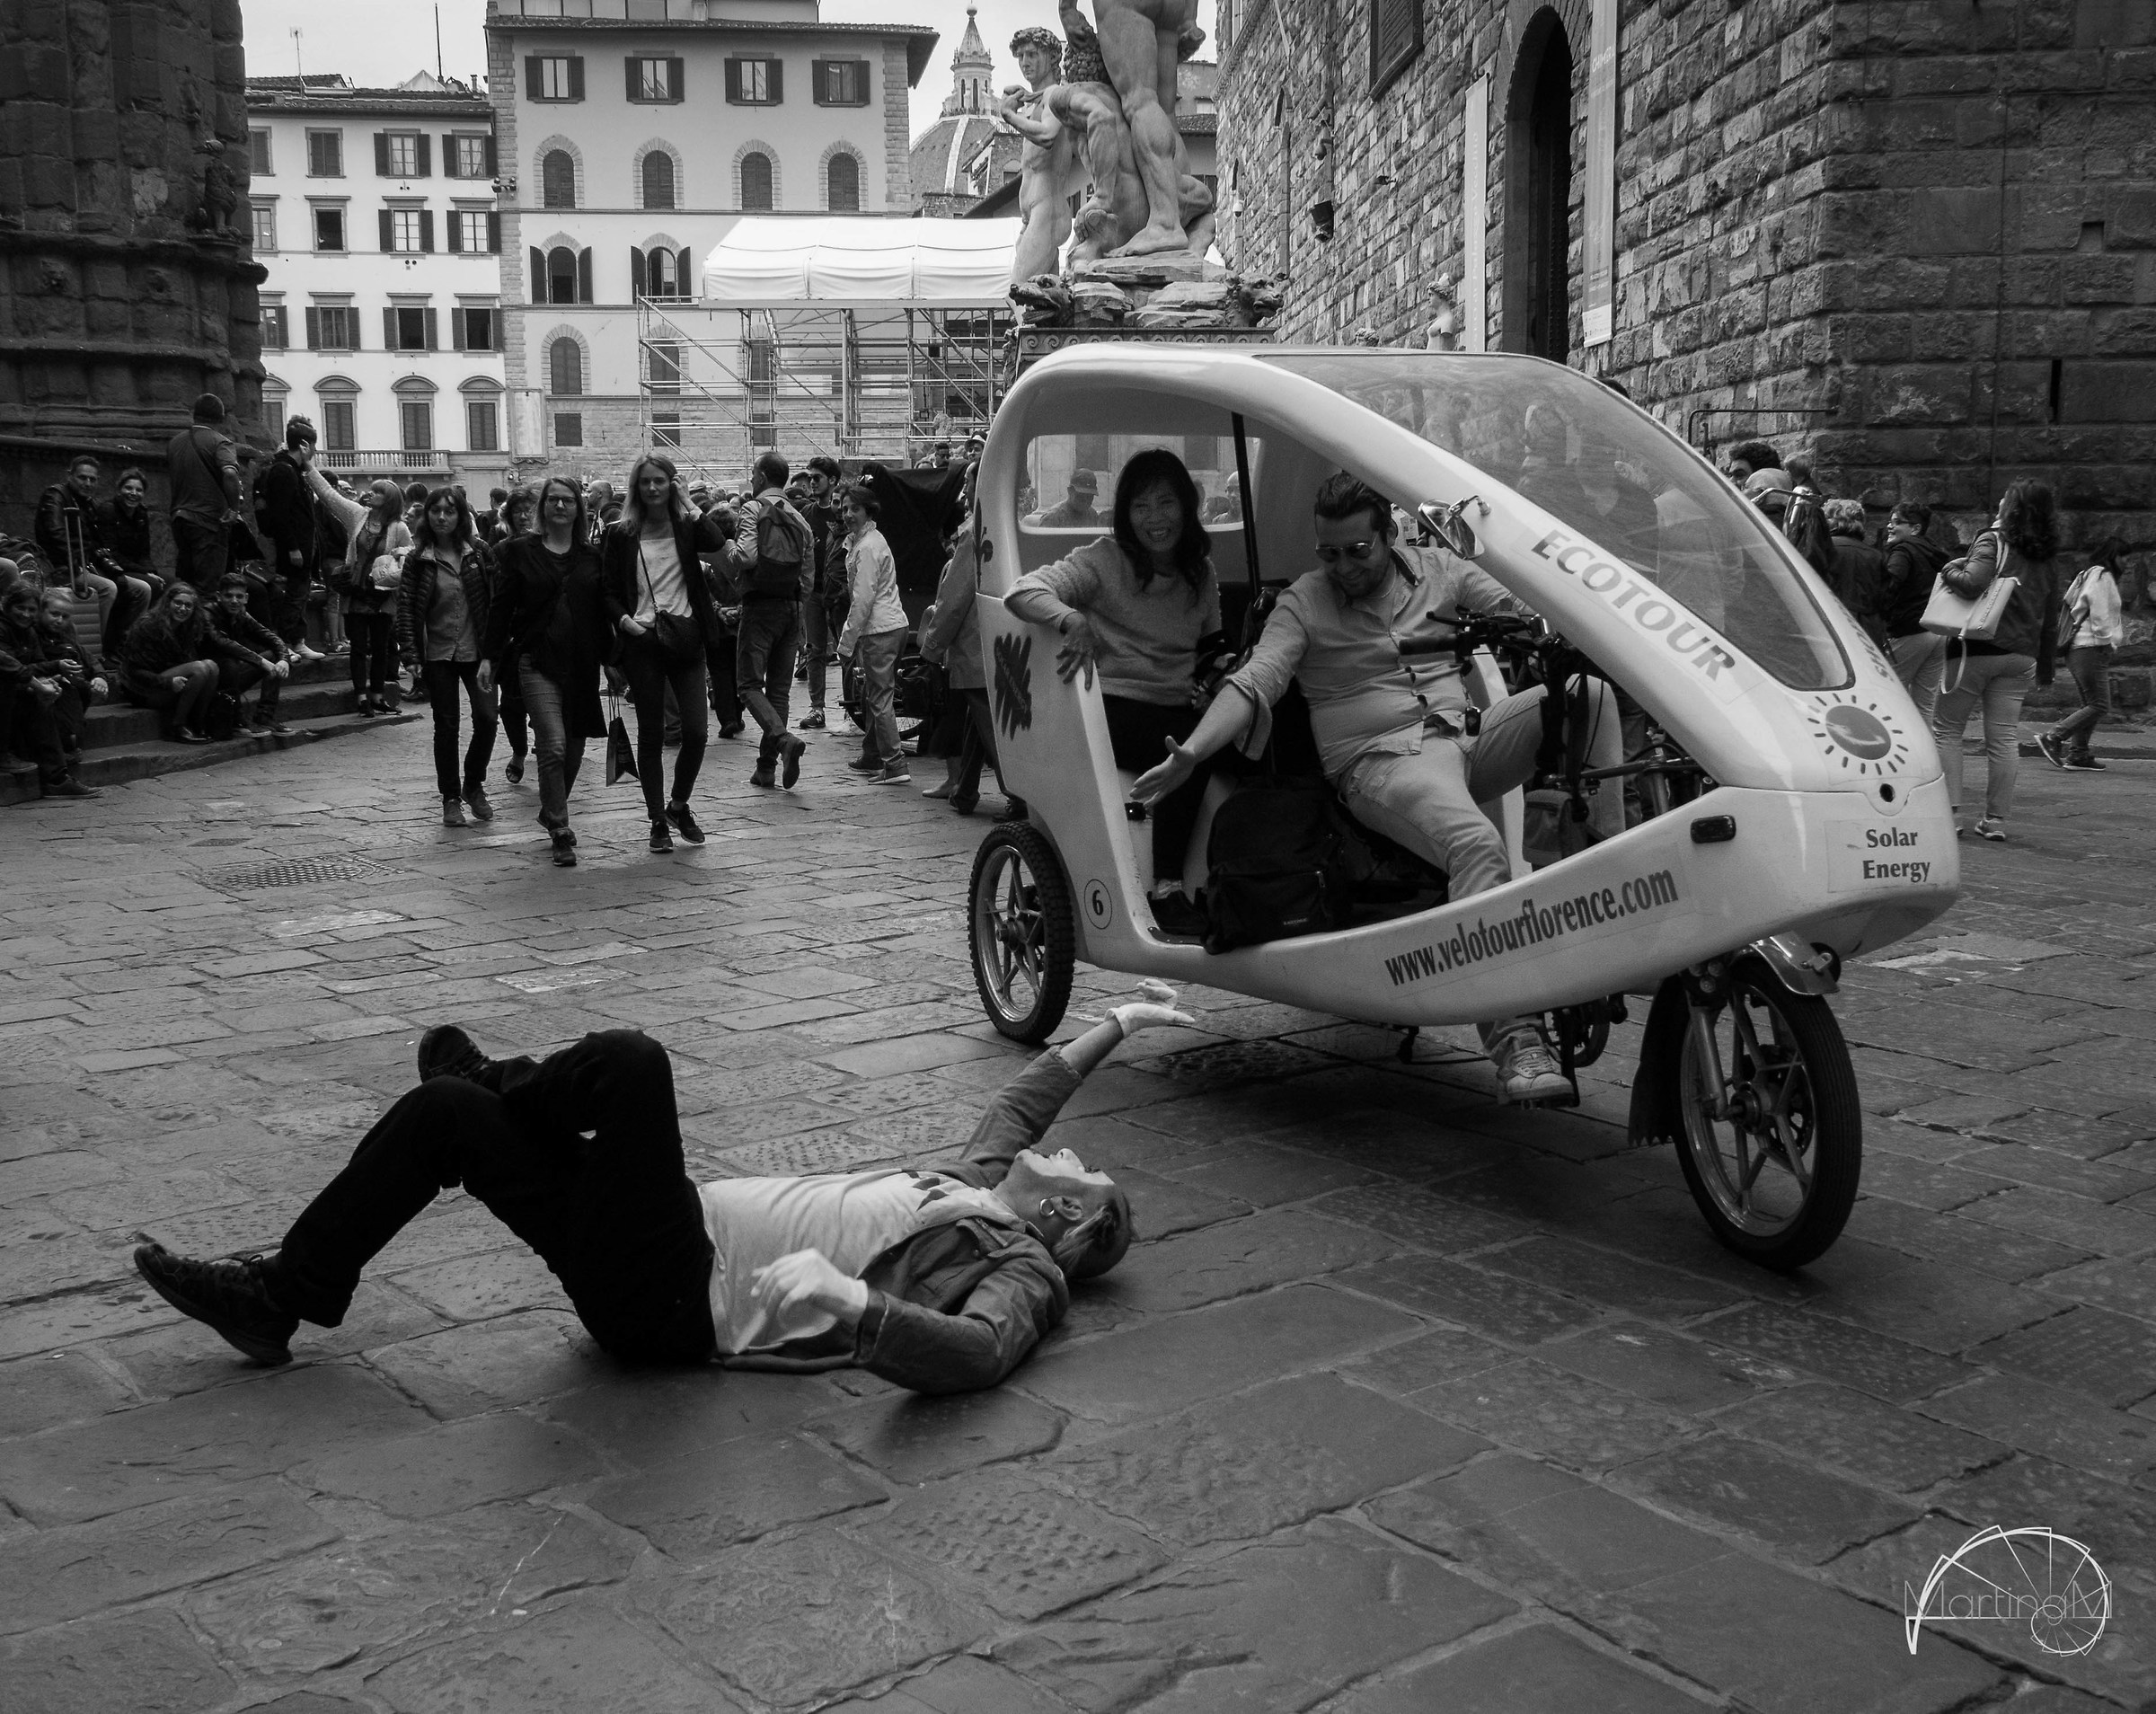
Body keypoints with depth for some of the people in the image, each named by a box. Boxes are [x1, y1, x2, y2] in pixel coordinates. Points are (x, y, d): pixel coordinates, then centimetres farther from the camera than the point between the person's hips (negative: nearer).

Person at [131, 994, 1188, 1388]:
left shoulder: (1026, 1271, -6)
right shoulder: (977, 1185, 20)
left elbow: (979, 1354, -29)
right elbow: (1019, 1108, 39)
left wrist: (853, 1304, -42)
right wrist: (1108, 1029, 37)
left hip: (679, 1303, -10)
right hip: (696, 1231, 10)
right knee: (443, 1110, -4)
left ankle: (390, 1192, 6)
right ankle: (278, 1299, 13)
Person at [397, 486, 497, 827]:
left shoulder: (478, 555, 2)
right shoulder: (418, 559, 0)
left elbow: (493, 603, 0)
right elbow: (405, 606, -1)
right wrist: (410, 654, -11)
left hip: (475, 652, 0)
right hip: (437, 654, 0)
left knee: (486, 719, -9)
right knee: (446, 725, 3)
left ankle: (473, 785, 14)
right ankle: (451, 799, 15)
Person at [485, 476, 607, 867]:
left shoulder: (592, 556, 10)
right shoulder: (519, 551, 3)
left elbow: (603, 610, 12)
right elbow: (501, 607, 3)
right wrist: (491, 656, -2)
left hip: (582, 663, 3)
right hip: (537, 661, -3)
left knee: (574, 749, 9)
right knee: (553, 745, -15)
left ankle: (552, 812, 33)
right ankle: (560, 831, -7)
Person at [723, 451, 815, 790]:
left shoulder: (752, 509, -6)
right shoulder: (798, 518, 13)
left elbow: (746, 557, -19)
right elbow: (809, 569, 13)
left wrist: (728, 548, 1)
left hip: (760, 606, -6)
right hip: (792, 607, 6)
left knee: (749, 683, -2)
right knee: (779, 687, 9)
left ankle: (783, 739, -27)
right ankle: (767, 767, 11)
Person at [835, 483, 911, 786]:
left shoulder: (867, 547, -15)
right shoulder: (860, 541, 17)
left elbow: (863, 599, -18)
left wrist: (846, 643, -14)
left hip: (880, 630, -10)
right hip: (891, 624, 10)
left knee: (879, 697, -9)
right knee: (871, 694, 20)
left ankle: (895, 766, -11)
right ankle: (871, 756, 32)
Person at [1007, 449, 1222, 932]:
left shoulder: (1200, 570, 16)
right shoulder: (1105, 560, -3)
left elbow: (1210, 645, 30)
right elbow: (1022, 591, -16)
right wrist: (1073, 620, -37)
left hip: (1178, 708, 6)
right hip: (1115, 707, -5)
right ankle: (1166, 890, -29)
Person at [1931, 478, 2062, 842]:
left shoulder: (1993, 542, -7)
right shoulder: (2044, 560, 13)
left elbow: (1973, 582, -26)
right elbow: (2051, 622, 17)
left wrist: (1950, 574, -5)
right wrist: (2045, 668, 23)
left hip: (1977, 649, -6)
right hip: (2021, 655, 6)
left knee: (1946, 729, 4)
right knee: (2004, 737, 6)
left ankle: (1950, 812, -4)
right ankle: (1995, 819, 6)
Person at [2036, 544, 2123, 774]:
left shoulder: (2088, 575, 21)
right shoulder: (2102, 576, -8)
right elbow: (2100, 614, -16)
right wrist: (2109, 642, -10)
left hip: (2077, 649, 11)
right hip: (2091, 648, -11)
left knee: (2091, 704, 9)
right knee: (2099, 705, -12)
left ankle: (2077, 755, 5)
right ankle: (2053, 738, -14)